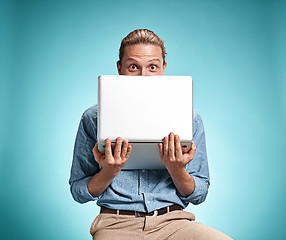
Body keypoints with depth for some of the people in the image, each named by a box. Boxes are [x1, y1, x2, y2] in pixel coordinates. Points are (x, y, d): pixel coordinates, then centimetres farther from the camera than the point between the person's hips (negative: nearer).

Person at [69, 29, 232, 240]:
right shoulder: (94, 118, 6)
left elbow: (199, 195, 11)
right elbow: (79, 192, 8)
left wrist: (176, 170, -8)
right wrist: (108, 172, -10)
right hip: (116, 222, -1)